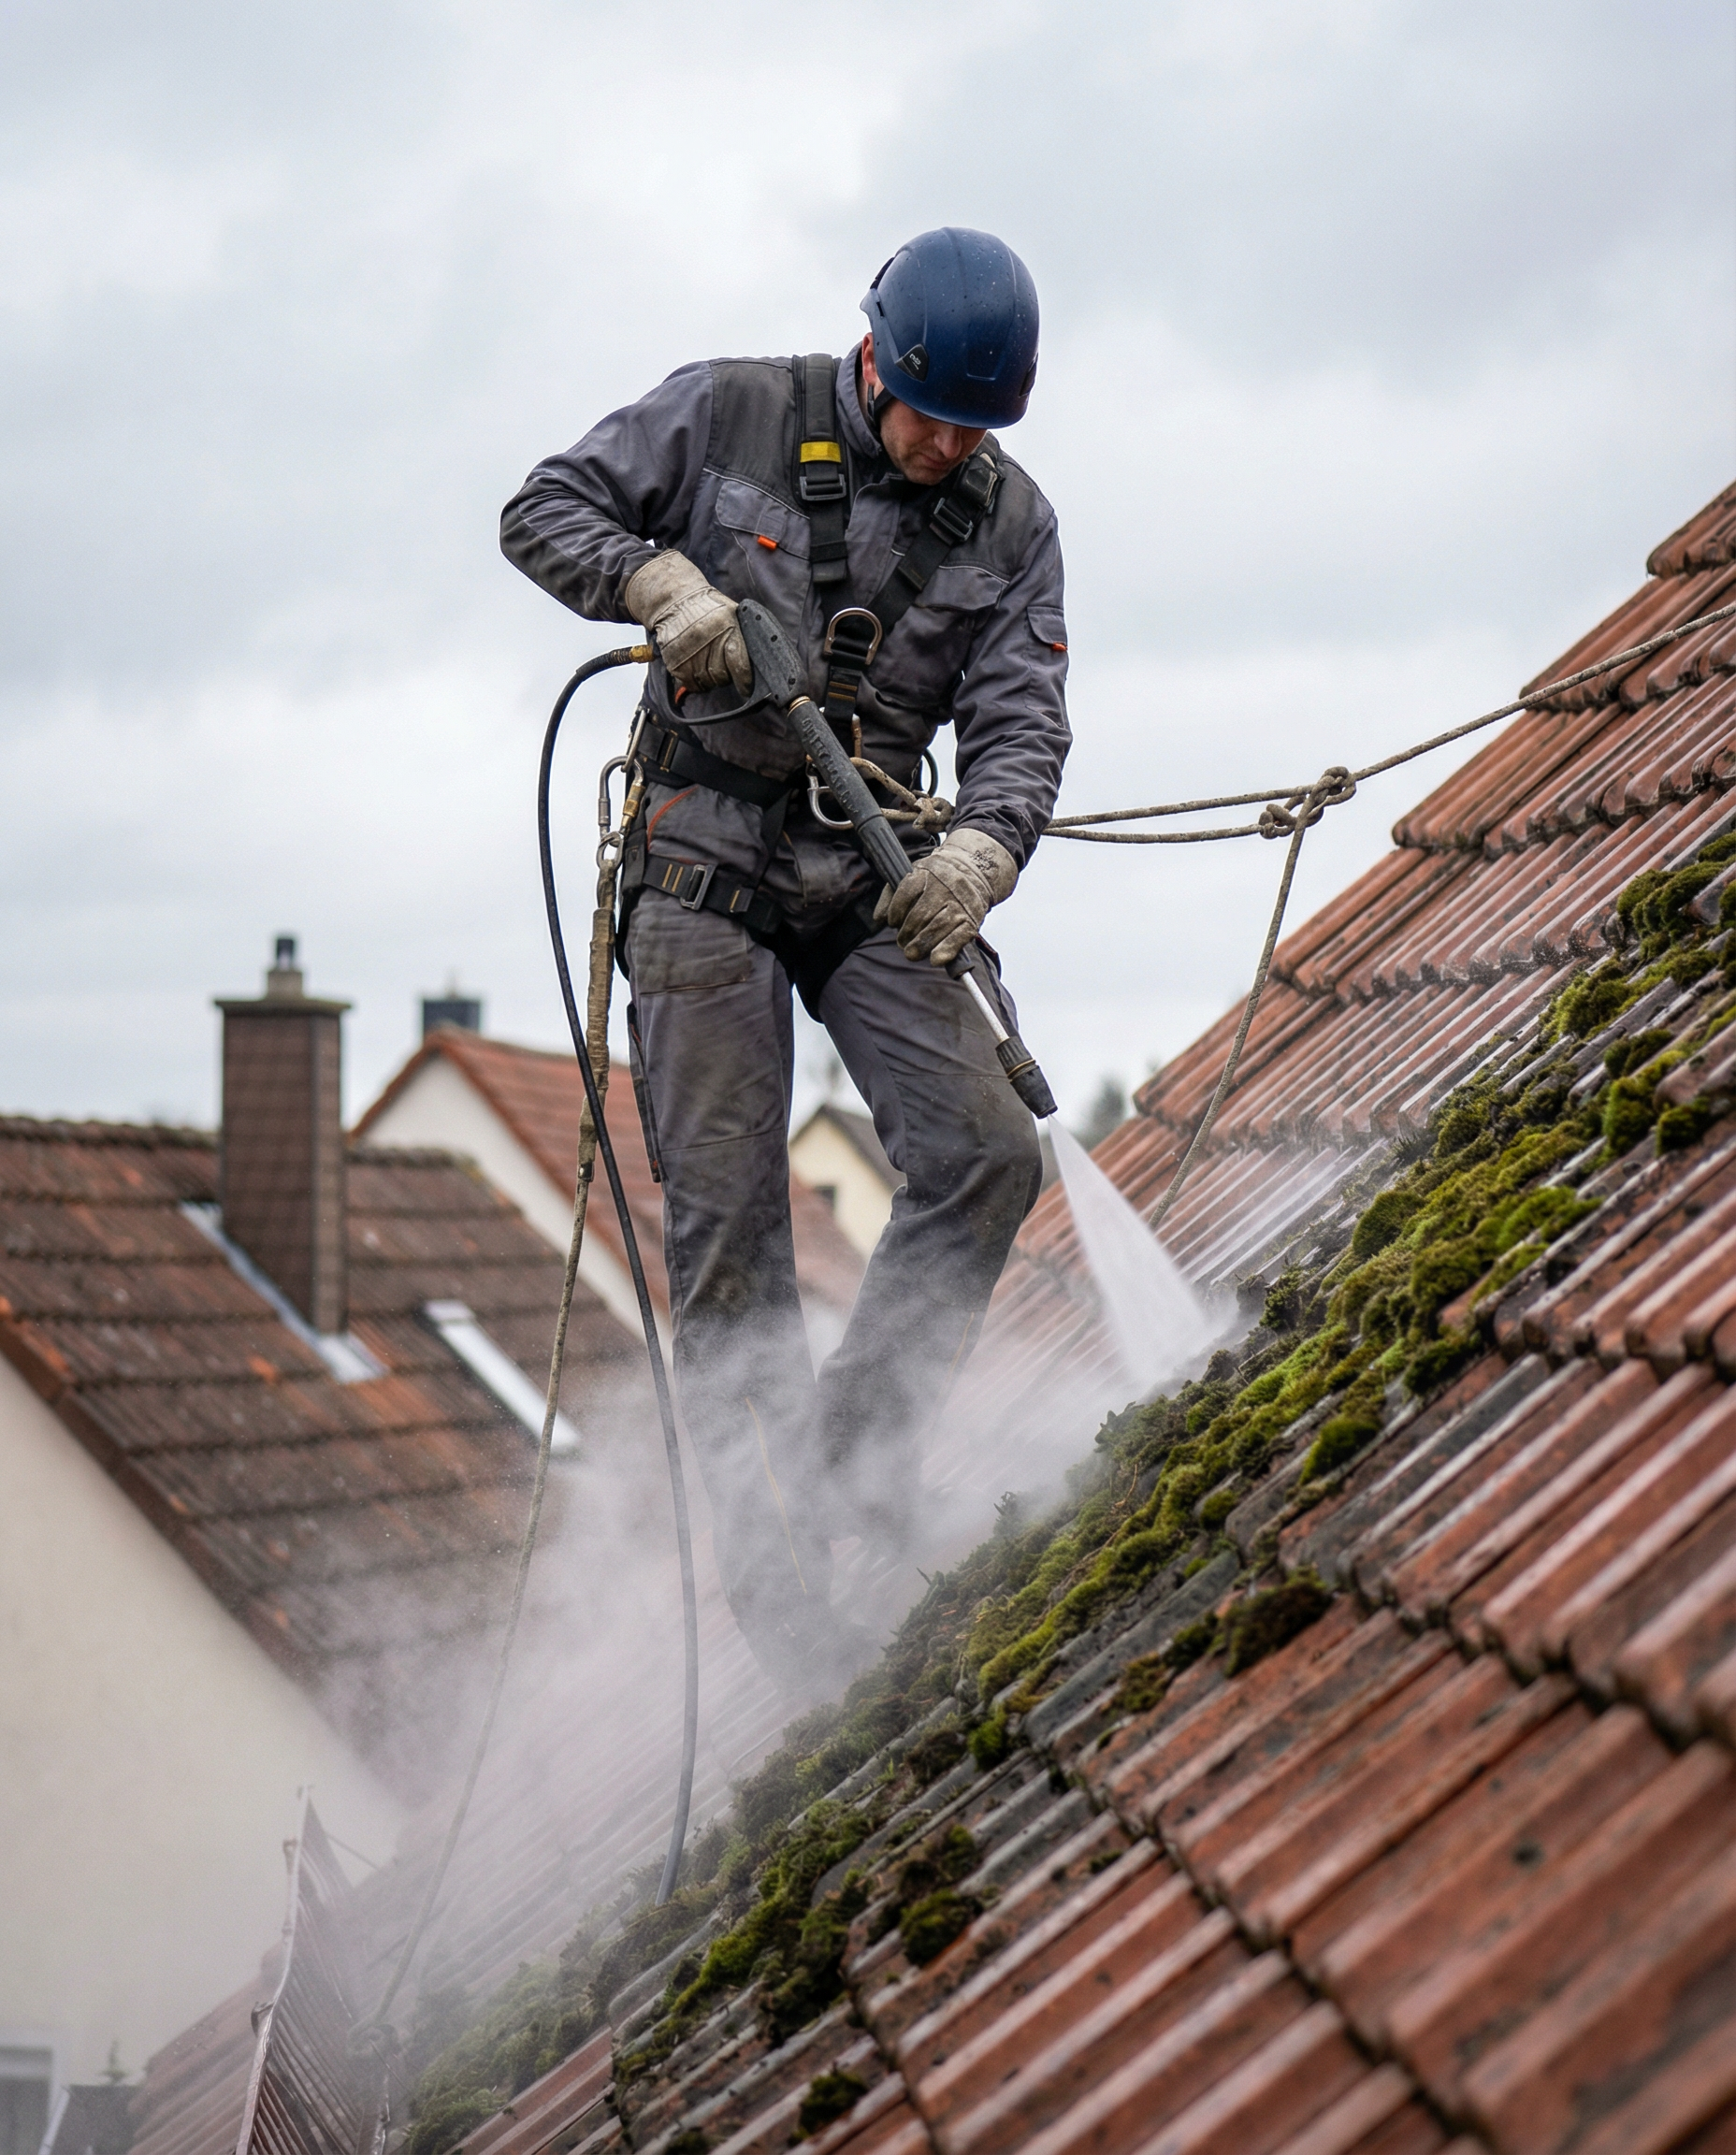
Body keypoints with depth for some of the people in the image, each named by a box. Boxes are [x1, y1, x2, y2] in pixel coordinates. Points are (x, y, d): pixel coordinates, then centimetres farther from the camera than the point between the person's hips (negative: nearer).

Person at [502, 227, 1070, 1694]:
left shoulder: (1012, 525, 6)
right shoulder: (727, 416, -1)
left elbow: (1021, 720, -2)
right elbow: (543, 513, 3)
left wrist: (981, 849, -22)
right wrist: (666, 583, -16)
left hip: (878, 871, 3)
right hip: (706, 864, -3)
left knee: (988, 1154, -16)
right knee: (727, 1222, -6)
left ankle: (863, 1442, 1)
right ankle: (774, 1557, -1)